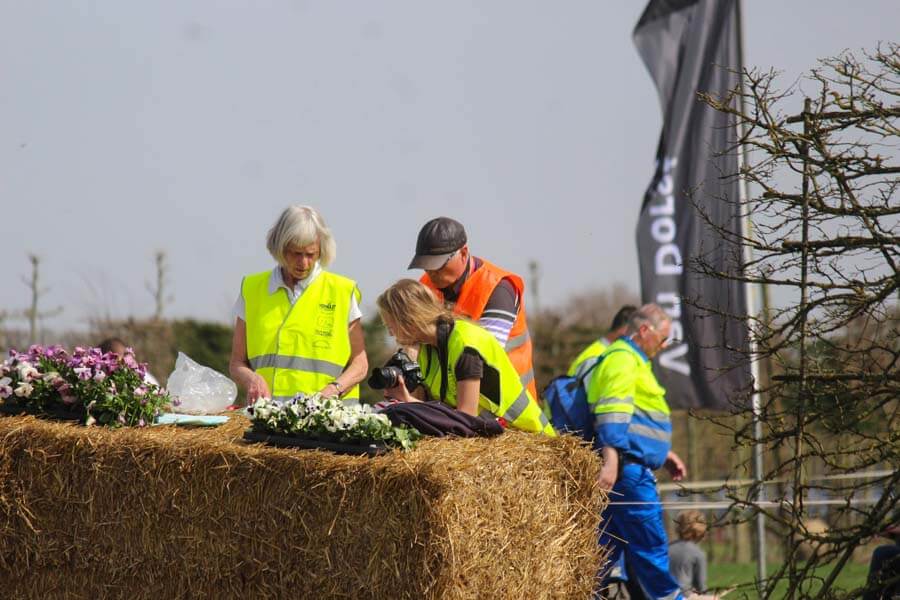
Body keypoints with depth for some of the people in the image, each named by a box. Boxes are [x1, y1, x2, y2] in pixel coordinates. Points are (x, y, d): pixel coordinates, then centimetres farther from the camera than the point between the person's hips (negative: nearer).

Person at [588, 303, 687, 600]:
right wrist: (611, 459, -32)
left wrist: (664, 453, 32)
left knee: (608, 547, 10)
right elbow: (612, 414, -23)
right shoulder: (623, 358, -10)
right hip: (628, 468, -11)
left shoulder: (629, 359, 24)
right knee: (650, 546, -4)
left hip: (620, 469, 11)